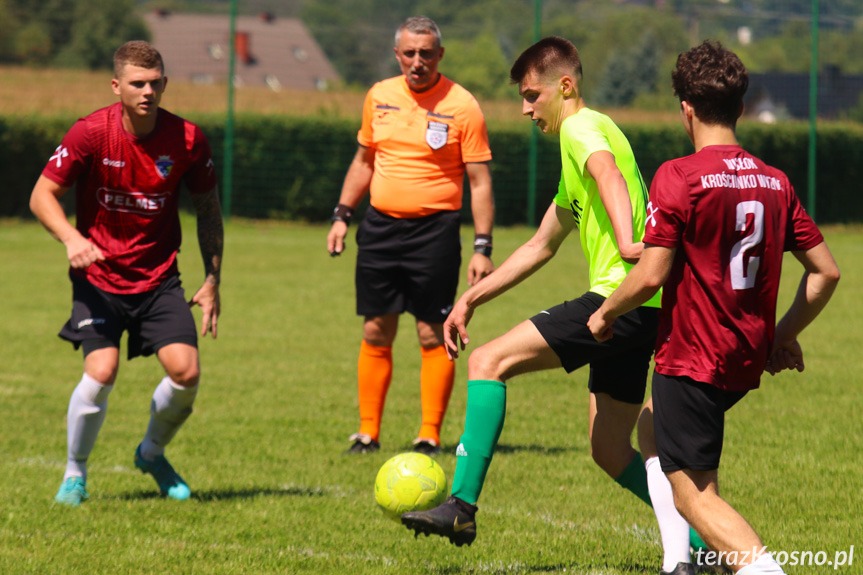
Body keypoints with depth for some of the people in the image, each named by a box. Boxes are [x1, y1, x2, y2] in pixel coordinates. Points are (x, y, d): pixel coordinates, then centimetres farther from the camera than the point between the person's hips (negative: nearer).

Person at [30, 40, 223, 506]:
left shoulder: (186, 139, -8)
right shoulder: (90, 133, -15)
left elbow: (208, 207, 8)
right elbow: (42, 195, -8)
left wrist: (212, 281, 6)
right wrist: (71, 238, -27)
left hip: (159, 277, 2)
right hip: (98, 277, -2)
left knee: (186, 371, -13)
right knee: (102, 371, -20)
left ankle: (152, 453, 19)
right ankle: (75, 473, 5)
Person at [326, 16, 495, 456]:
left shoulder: (461, 106, -6)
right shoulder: (379, 97, 8)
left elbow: (479, 181, -5)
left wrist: (482, 247, -10)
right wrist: (343, 214, 14)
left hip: (434, 229, -4)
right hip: (380, 225, 4)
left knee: (433, 336, -3)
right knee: (376, 333, 6)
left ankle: (430, 436, 3)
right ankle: (368, 433, 13)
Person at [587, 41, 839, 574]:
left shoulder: (678, 176, -13)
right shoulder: (775, 181, 6)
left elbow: (651, 275, -16)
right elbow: (826, 272, 8)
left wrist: (605, 314, 2)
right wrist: (785, 334, 20)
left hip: (691, 359, -7)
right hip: (749, 362, 7)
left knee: (695, 495, -4)